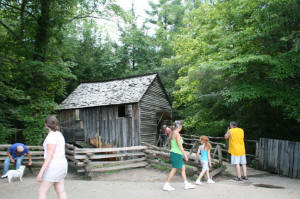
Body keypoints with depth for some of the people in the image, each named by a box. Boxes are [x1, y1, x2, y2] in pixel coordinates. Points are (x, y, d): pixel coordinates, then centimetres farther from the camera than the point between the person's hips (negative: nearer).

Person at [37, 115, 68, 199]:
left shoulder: (52, 136, -17)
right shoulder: (59, 135, 12)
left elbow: (49, 155, -22)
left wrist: (41, 172, -21)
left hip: (54, 166, -9)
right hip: (60, 165, 9)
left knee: (42, 192, 2)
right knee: (60, 192, 11)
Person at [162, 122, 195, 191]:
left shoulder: (172, 134, 12)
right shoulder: (177, 134, -15)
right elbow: (180, 145, -19)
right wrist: (185, 154, -16)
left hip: (173, 153, 9)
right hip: (176, 154, -9)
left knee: (183, 168, 13)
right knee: (174, 170, -3)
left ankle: (186, 184, 18)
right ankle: (166, 185, 2)